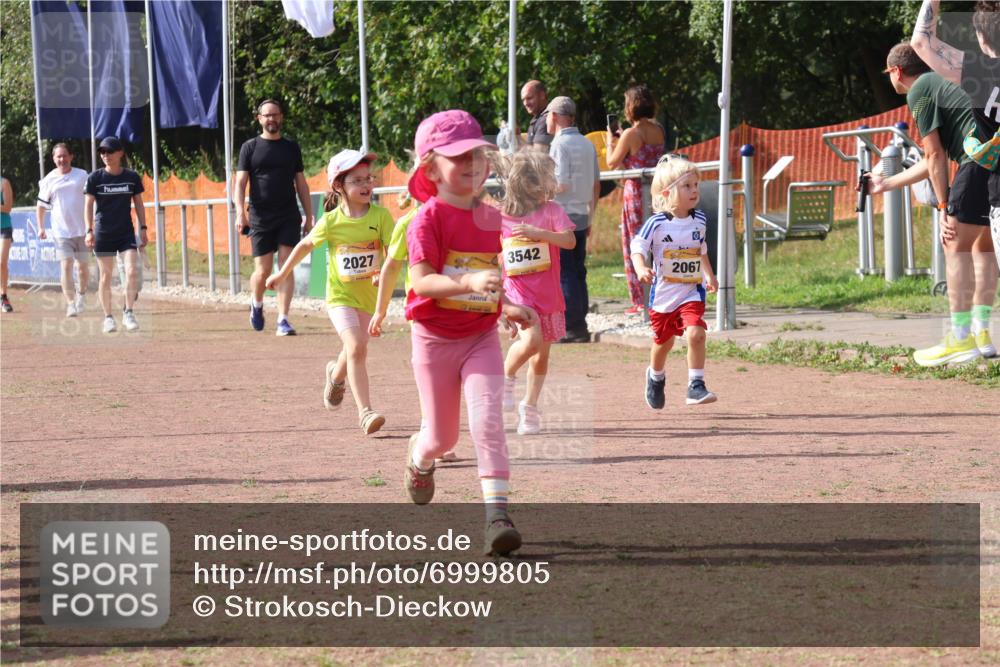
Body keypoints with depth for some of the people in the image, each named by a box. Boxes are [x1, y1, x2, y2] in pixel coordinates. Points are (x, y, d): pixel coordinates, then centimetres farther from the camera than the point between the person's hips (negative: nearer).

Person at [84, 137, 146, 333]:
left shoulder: (132, 177, 2)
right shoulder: (95, 178, -3)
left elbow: (138, 204, 9)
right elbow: (88, 205, -4)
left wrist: (143, 229, 6)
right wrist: (89, 231, -13)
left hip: (126, 232, 1)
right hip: (103, 234, -1)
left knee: (132, 271, -12)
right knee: (105, 276, 2)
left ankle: (128, 313, 1)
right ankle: (108, 318, 12)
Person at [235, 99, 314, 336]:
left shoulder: (291, 147, 11)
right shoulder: (250, 147, 4)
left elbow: (301, 184, 14)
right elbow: (240, 183, -1)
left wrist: (309, 216, 9)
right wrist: (240, 212, -16)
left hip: (289, 217, 1)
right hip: (260, 217, -1)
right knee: (263, 271, 0)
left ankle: (283, 320, -9)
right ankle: (257, 305, 30)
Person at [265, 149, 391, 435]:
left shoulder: (380, 216, -11)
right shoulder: (331, 221, -10)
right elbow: (305, 245, 7)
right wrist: (282, 274, 16)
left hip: (369, 296, 3)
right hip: (340, 296, -3)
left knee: (355, 350, 21)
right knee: (357, 348, -22)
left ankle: (336, 375, 57)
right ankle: (365, 412, -23)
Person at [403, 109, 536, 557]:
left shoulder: (490, 217, 5)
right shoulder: (429, 218, -14)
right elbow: (422, 281, -25)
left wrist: (506, 308, 5)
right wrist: (470, 283, -37)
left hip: (482, 337, 3)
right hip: (436, 338, -3)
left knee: (487, 419, -17)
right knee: (442, 436, 10)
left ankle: (497, 515, -22)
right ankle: (419, 460, 48)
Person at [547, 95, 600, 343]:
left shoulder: (560, 144, -12)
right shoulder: (587, 144, 12)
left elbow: (561, 185, -19)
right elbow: (596, 185, 15)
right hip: (581, 216, 8)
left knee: (564, 274, -5)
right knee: (577, 273, 12)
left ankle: (573, 328, -7)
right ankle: (579, 325, 13)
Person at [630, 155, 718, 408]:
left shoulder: (699, 220, 2)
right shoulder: (657, 223, -13)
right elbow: (638, 246, -15)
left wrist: (709, 275, 22)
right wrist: (641, 269, -33)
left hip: (692, 291, 2)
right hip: (663, 292, -2)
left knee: (695, 333, -21)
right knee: (663, 341, 15)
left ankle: (696, 386, -14)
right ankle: (656, 377, 46)